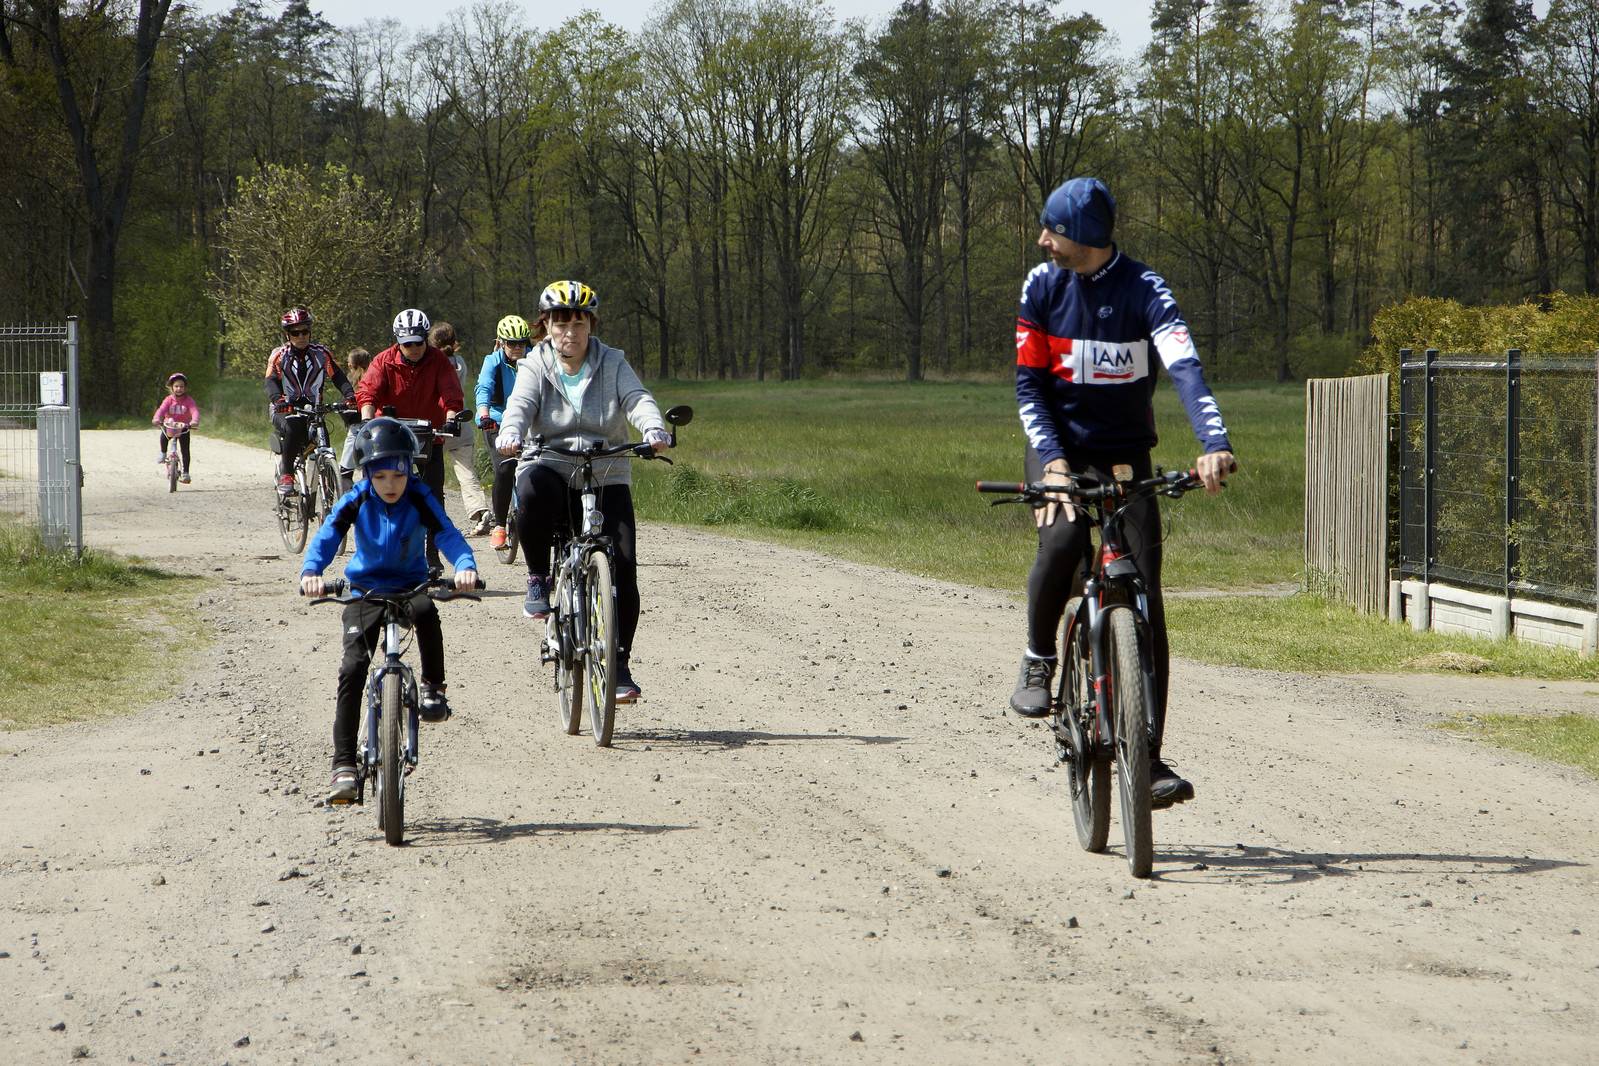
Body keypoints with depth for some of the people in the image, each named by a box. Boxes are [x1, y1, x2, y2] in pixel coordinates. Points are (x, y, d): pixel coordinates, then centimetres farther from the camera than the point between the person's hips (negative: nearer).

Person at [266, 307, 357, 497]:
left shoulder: (321, 353, 3)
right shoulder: (279, 355, -2)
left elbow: (337, 377, -5)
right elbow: (270, 381, -16)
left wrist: (350, 395, -25)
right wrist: (278, 399, -38)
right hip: (285, 410, -2)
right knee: (292, 428, -35)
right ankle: (285, 475, -27)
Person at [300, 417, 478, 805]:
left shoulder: (419, 499, -13)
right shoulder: (356, 502, -12)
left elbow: (449, 535, -22)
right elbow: (327, 536, -22)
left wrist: (465, 565, -44)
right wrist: (311, 571, -43)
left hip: (410, 585, -1)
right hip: (365, 590, 1)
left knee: (425, 610, -38)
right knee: (353, 667, -15)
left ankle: (433, 687, -15)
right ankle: (344, 765, -12)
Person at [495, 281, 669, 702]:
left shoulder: (612, 363, 6)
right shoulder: (535, 366, 4)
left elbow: (637, 399, -11)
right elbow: (520, 404, -14)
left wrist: (654, 430, -34)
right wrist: (510, 433, -38)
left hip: (606, 477, 1)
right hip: (550, 467, -1)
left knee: (623, 566, -11)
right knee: (532, 492, -39)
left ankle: (619, 664, 2)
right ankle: (538, 578, -15)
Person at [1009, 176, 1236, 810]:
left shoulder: (1143, 289, -12)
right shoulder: (1043, 286, -4)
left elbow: (1185, 368, -27)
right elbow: (1029, 383, -4)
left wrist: (1214, 444, -43)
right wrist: (1051, 459, -21)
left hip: (1125, 455, -1)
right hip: (1060, 450, 1)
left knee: (1145, 597, -8)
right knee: (1061, 543, -32)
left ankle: (1149, 759, -3)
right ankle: (1038, 659, -4)